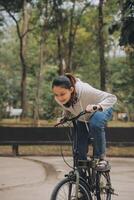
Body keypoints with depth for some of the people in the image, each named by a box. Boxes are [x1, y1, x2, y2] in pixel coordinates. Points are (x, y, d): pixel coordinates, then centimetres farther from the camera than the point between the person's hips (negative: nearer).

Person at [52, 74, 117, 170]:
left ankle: (102, 158, -21)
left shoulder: (85, 91, -42)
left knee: (95, 125, -38)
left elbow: (111, 98, -39)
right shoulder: (59, 98, -26)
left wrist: (97, 106, -55)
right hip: (82, 119, 5)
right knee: (80, 148, -4)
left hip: (101, 111, -4)